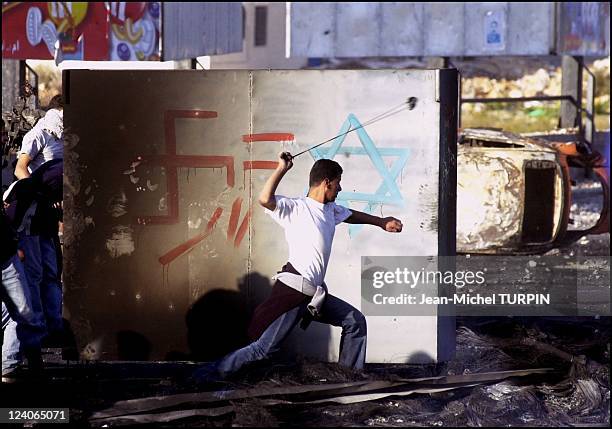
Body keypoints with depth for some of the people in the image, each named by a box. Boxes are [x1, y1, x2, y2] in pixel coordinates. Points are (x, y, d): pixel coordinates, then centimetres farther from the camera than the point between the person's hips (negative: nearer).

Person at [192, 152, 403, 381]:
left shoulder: (330, 209, 15)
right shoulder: (296, 208, -10)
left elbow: (351, 215, 37)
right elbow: (265, 199, -29)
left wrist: (381, 222, 46)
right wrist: (282, 168, -22)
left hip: (315, 294, 9)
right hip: (292, 293, -9)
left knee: (355, 321, 12)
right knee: (264, 347, -11)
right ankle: (210, 373, -4)